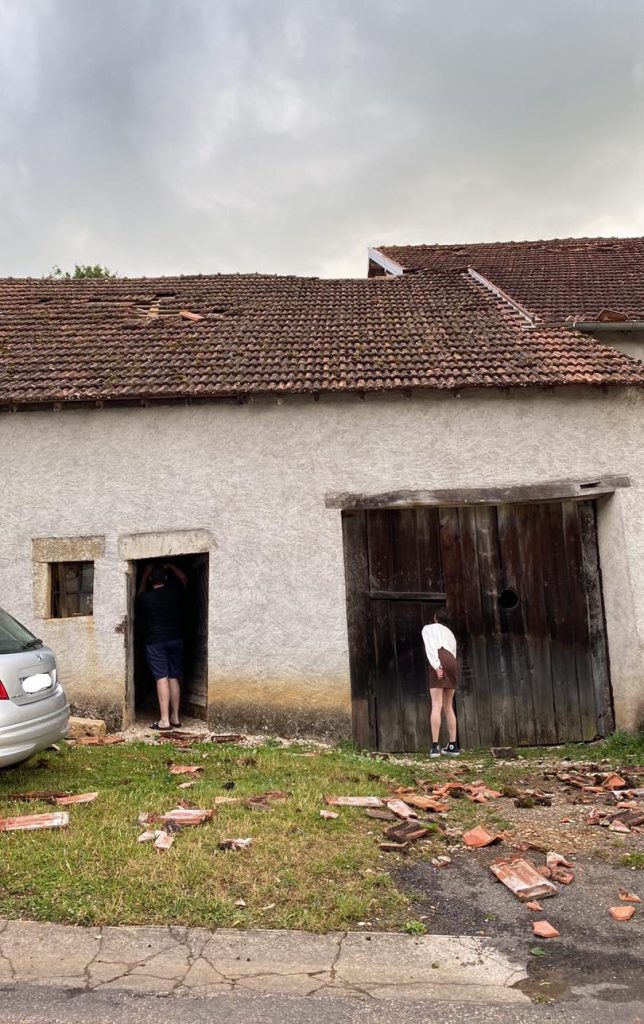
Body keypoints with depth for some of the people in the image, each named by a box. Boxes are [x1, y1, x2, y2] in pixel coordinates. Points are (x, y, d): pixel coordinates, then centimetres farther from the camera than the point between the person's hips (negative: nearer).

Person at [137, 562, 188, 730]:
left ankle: (164, 720, -11)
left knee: (162, 678, -7)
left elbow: (141, 591, 20)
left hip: (155, 642, -3)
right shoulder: (173, 592, -2)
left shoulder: (145, 598, -5)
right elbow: (184, 578, 19)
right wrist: (170, 566, 24)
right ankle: (175, 717, 13)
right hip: (176, 639, 3)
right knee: (174, 678, 9)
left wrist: (146, 573, 25)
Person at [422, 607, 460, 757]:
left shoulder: (428, 628, 18)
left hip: (439, 661, -5)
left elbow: (430, 646, -1)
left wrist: (436, 665, -14)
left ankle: (435, 747, -18)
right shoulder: (450, 633, 34)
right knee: (448, 706, 11)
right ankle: (453, 746, 8)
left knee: (436, 705, -11)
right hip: (452, 662, 5)